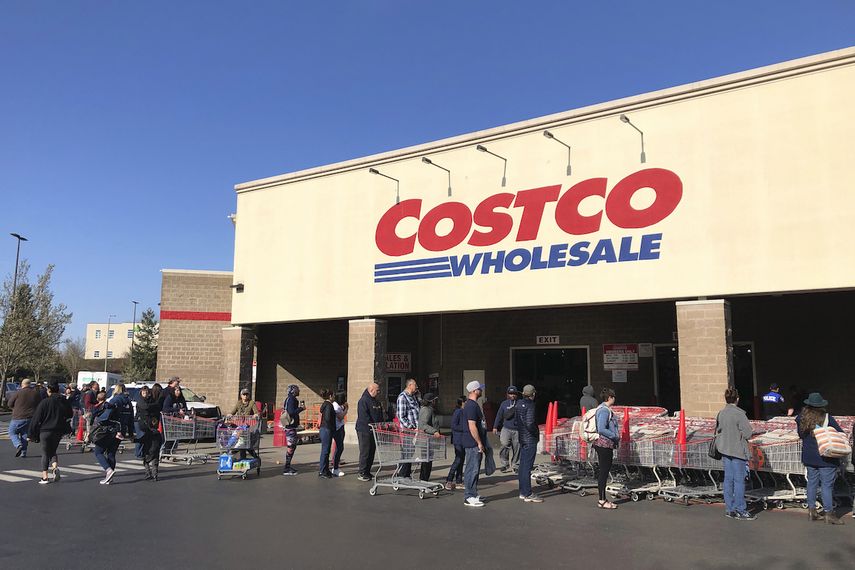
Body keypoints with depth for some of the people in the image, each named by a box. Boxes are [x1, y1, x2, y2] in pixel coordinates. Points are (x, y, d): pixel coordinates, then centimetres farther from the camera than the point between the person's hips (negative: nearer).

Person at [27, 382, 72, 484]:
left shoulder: (45, 402, -10)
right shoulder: (65, 402, 2)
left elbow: (36, 418, -7)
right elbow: (70, 415, 12)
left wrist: (32, 433, 1)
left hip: (45, 431, -4)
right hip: (59, 432, 4)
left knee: (45, 453, 5)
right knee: (53, 451, 19)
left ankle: (44, 477, 2)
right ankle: (55, 467, -6)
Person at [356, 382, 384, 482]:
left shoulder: (376, 402, 16)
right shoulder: (363, 401, -13)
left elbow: (379, 416, 23)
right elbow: (364, 417, -21)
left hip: (374, 431, 9)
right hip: (364, 431, -9)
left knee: (372, 452, 11)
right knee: (365, 453, -5)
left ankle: (367, 472, 19)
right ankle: (362, 474, 1)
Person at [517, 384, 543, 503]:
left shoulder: (519, 403, 9)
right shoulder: (530, 405, -17)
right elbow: (530, 423, -25)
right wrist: (536, 433, -9)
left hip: (522, 438, 9)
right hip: (530, 439, -9)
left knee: (523, 465, 14)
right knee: (527, 466, -5)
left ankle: (522, 492, 22)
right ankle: (528, 494, -1)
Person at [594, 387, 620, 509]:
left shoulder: (605, 409, 14)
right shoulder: (604, 410, -18)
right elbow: (601, 429, -25)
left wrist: (615, 435, 13)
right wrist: (615, 436, -15)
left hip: (606, 445, 10)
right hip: (604, 444, -10)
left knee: (604, 471, 14)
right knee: (604, 472, -4)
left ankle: (603, 498, 21)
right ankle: (602, 500, 3)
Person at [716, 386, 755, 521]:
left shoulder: (721, 414, 4)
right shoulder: (739, 413, -15)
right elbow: (748, 433, -14)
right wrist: (742, 435, 5)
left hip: (725, 450, 6)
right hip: (738, 450, -6)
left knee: (728, 479, 11)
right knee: (739, 480, 1)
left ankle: (729, 509, 17)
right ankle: (740, 510, 6)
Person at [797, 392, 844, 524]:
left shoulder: (801, 418, -1)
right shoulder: (827, 418, -14)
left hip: (809, 457, 4)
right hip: (826, 458, -4)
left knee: (812, 482, 14)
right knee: (827, 485, 1)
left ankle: (811, 510, 19)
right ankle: (829, 514, 5)